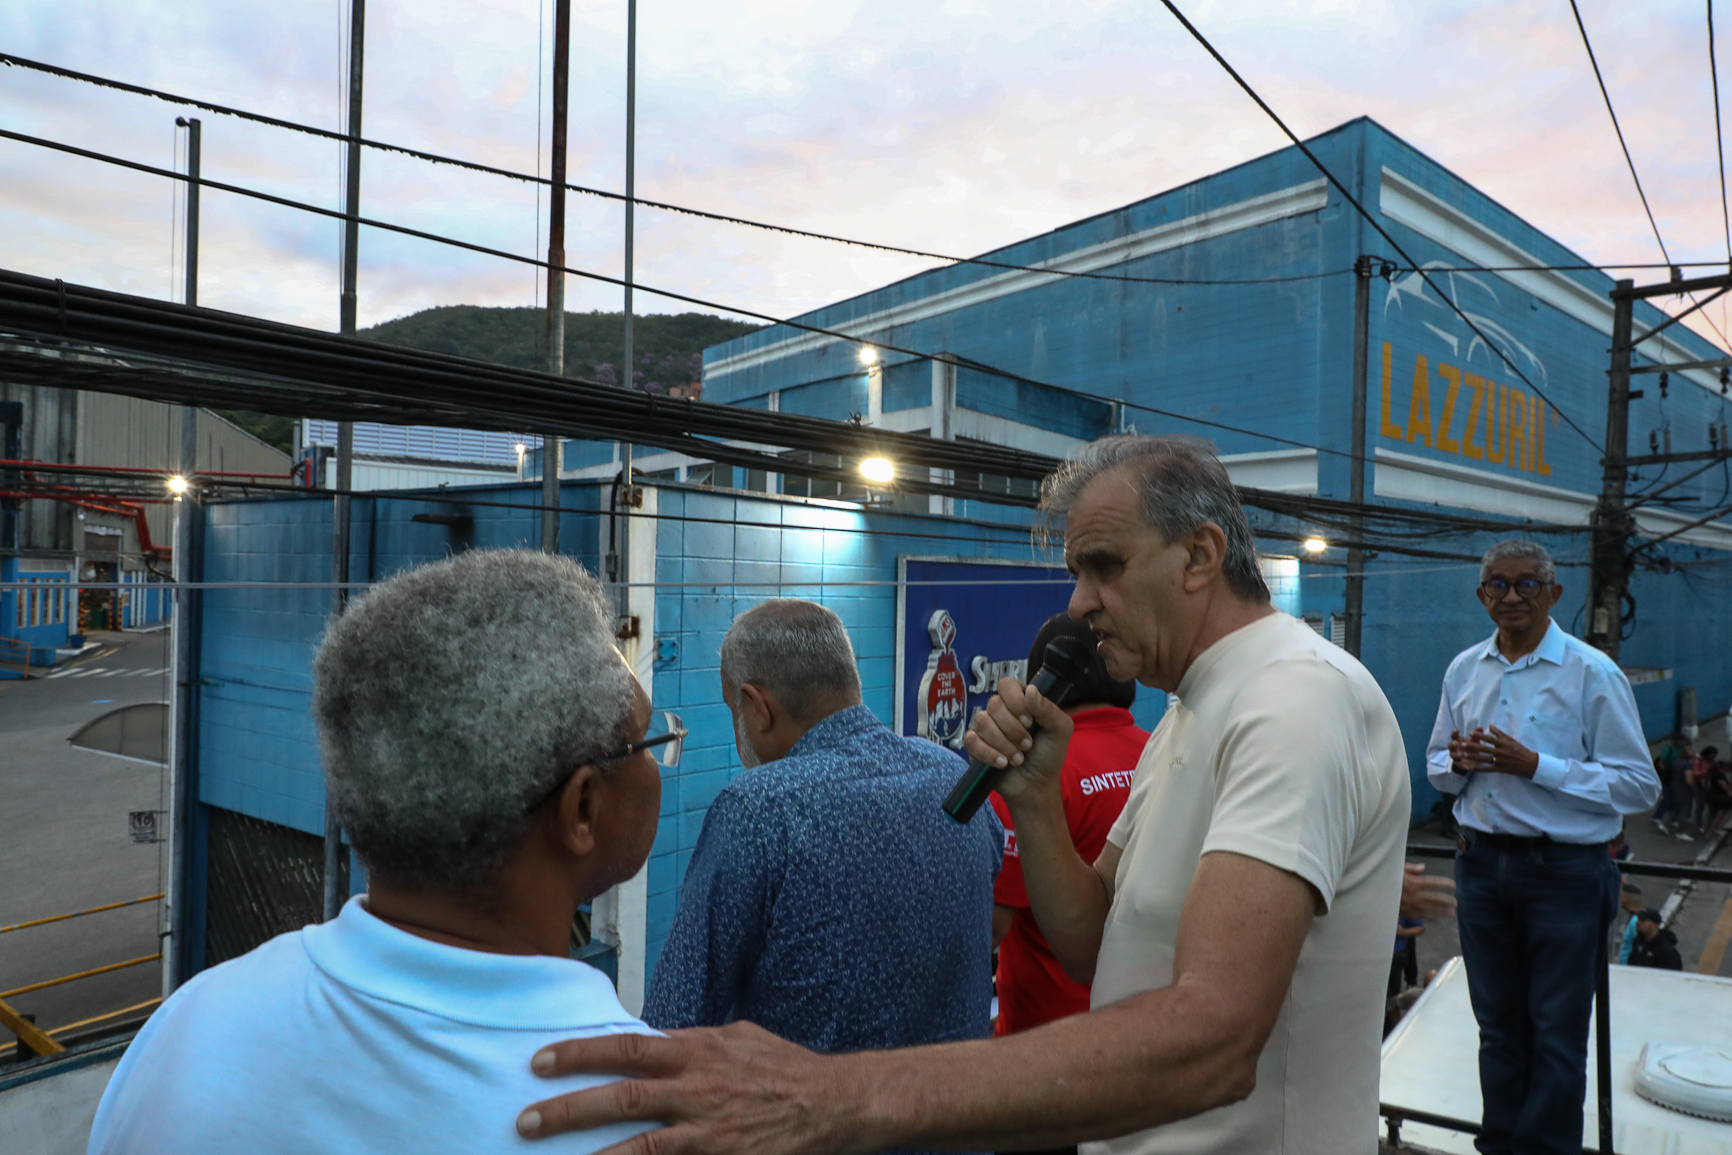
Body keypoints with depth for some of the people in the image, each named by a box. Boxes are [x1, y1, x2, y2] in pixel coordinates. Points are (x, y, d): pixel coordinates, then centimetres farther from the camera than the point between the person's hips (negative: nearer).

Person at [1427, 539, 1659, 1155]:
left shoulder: (1593, 674, -9)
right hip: (1482, 864, 5)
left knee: (1556, 1032, 6)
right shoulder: (1464, 670, 7)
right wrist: (1459, 762, -9)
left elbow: (1639, 785, -12)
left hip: (1564, 872, -4)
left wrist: (1535, 765, -20)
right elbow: (1436, 765, 14)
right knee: (1498, 1023, 17)